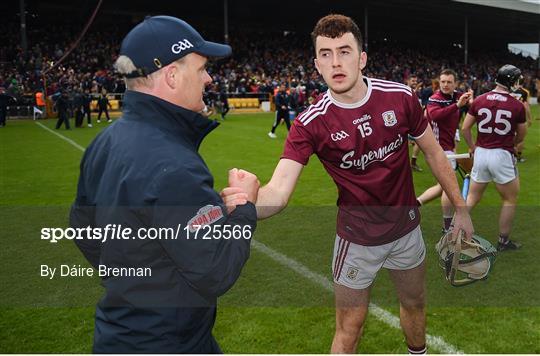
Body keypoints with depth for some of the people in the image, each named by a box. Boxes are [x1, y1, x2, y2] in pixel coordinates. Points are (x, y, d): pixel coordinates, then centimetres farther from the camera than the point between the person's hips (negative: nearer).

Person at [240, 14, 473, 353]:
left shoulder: (401, 97, -14)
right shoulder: (310, 123, -21)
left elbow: (434, 153, 1)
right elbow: (277, 192, -32)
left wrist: (461, 208, 5)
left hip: (407, 229, 3)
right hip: (357, 240, -3)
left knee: (415, 304, 24)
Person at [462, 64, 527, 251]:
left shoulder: (479, 100, -1)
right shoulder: (517, 106, -7)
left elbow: (465, 128, 4)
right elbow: (521, 136, 6)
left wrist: (472, 147, 19)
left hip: (480, 153, 3)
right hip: (502, 156, -3)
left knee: (472, 197, 18)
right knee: (510, 200, 15)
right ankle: (503, 241, 23)